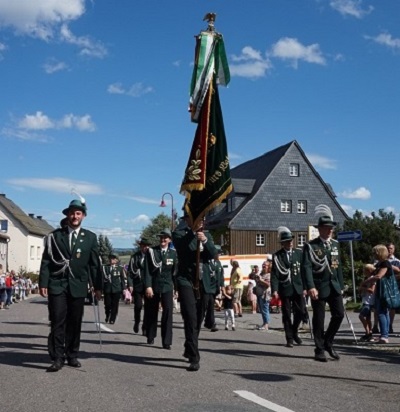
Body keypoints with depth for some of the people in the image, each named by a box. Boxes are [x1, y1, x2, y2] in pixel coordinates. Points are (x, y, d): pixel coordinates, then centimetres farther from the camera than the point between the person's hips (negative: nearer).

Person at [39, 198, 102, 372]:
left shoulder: (90, 237, 7)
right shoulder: (55, 235, 6)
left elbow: (94, 263, 6)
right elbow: (46, 261, 2)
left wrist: (97, 286, 2)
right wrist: (43, 283, -6)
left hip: (78, 285, 1)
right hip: (57, 284, -1)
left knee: (75, 322, 6)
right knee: (58, 321, -5)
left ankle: (72, 355, 17)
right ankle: (57, 358, -2)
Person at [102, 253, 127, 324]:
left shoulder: (120, 268, 6)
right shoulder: (105, 267, 7)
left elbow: (124, 278, 8)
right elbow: (102, 278, 4)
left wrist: (124, 288, 3)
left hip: (117, 289, 0)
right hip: (107, 289, 0)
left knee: (115, 305, 0)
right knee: (107, 304, 2)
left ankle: (112, 319, 9)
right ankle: (107, 317, 26)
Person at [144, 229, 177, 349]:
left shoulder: (173, 253, 5)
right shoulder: (151, 251, 1)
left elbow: (175, 271, 6)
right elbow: (147, 270, -5)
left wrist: (176, 287, 4)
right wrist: (148, 286, -13)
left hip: (167, 286, 0)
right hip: (153, 286, 0)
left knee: (168, 311, -13)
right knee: (152, 312, 10)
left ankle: (166, 341, -10)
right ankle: (150, 337, 30)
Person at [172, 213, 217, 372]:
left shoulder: (206, 235, 10)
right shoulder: (179, 234, -2)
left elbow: (213, 254, -3)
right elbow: (180, 244, -21)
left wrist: (205, 241, -21)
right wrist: (193, 230, -21)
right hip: (186, 280, -5)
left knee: (197, 319, 15)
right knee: (190, 318, -15)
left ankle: (189, 350, 34)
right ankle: (194, 358, -15)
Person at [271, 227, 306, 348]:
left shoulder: (299, 253, 6)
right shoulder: (277, 256, -2)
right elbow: (274, 274, -7)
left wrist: (305, 287, 4)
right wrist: (274, 290, -16)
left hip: (298, 288, 3)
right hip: (285, 289, -2)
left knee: (301, 312, 3)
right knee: (287, 314, 2)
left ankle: (294, 332, 27)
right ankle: (289, 338, 12)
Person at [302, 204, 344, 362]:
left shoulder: (335, 244, 12)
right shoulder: (310, 246, -6)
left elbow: (338, 266, 15)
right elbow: (306, 267, -16)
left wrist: (340, 286, 12)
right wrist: (310, 287, -27)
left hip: (334, 287, 5)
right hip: (319, 288, -5)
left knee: (339, 314, -2)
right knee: (319, 319, 1)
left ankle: (328, 343, 17)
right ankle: (319, 350, 13)